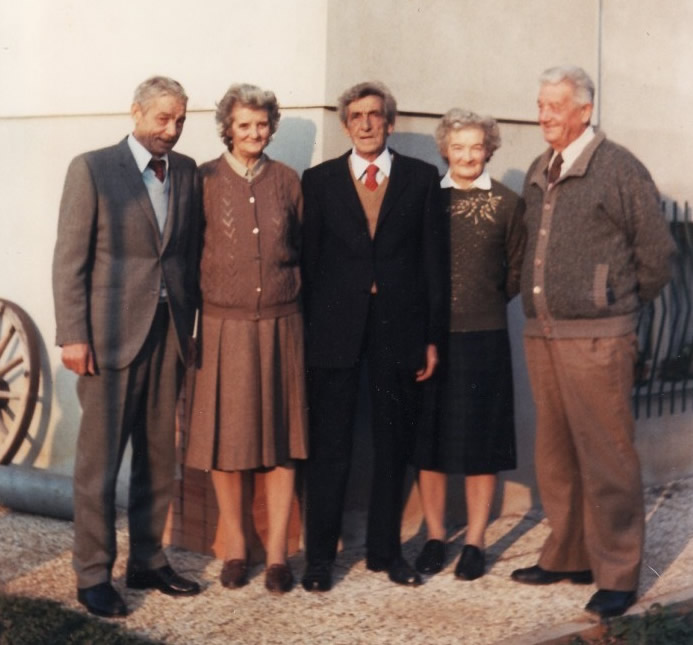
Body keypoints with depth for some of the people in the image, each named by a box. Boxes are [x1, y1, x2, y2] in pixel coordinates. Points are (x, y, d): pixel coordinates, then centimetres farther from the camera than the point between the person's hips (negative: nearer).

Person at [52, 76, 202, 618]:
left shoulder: (187, 172, 10)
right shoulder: (92, 169, -3)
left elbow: (189, 253, 12)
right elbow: (70, 259, -6)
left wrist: (190, 323, 5)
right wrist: (73, 335, -11)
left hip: (169, 333, 5)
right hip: (110, 334, -5)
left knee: (159, 456, 11)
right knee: (99, 461, 1)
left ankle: (148, 561, 23)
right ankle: (93, 575, 11)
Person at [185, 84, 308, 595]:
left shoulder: (288, 181, 6)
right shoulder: (205, 181, 0)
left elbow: (304, 249, 13)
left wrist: (293, 295, 10)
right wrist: (193, 310, -1)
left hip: (280, 324, 2)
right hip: (224, 325, -1)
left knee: (281, 438, 4)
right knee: (227, 439, 4)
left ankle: (277, 552, 12)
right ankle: (235, 547, 18)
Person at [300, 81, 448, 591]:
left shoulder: (421, 178, 6)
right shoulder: (320, 180, 6)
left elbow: (434, 260, 5)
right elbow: (308, 259, 5)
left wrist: (433, 336, 1)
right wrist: (307, 329, -1)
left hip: (399, 326, 1)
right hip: (335, 328, -1)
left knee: (394, 445, 9)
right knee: (329, 448, 2)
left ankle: (385, 550, 23)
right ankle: (320, 556, 13)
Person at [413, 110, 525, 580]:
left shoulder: (508, 204, 1)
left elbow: (518, 272, 7)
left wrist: (487, 302, 4)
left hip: (484, 337, -1)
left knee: (481, 441, 5)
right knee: (429, 439, 7)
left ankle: (475, 543, 15)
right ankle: (435, 537, 20)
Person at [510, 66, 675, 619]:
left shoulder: (617, 167, -7)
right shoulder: (539, 173, 13)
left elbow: (657, 251, -4)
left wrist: (622, 304, 5)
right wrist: (540, 304, 15)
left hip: (596, 337, -7)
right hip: (542, 333, 7)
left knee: (606, 458, -2)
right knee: (555, 455, 14)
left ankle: (618, 576, 8)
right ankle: (568, 556, 27)